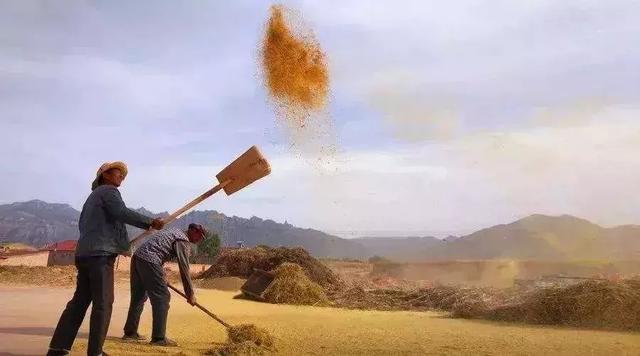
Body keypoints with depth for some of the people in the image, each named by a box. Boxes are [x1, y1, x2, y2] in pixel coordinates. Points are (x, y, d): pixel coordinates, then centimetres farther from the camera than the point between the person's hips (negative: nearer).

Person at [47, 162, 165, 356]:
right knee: (103, 303, -8)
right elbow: (122, 213, -19)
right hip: (100, 254, -9)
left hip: (84, 252, 9)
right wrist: (150, 222, -20)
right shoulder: (109, 191, -1)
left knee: (80, 301, 9)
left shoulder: (93, 196, 28)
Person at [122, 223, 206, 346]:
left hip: (137, 257, 10)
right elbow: (184, 269, -6)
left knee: (138, 297, 18)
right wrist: (190, 294, 0)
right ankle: (159, 337, -4)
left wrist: (161, 278, 32)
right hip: (149, 261, -10)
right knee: (162, 297, -5)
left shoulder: (174, 232, 24)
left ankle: (130, 332, 27)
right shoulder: (183, 241, -3)